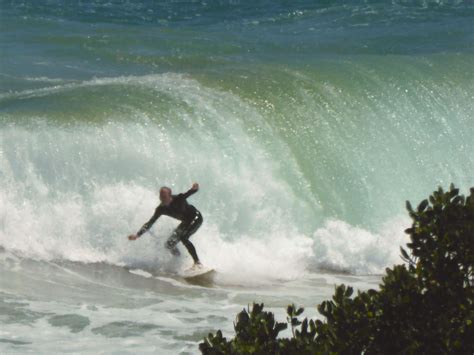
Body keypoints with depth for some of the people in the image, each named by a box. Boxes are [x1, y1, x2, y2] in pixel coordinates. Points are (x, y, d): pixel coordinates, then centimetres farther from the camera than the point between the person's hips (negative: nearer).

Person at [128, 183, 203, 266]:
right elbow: (150, 223, -10)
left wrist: (194, 188, -56)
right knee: (169, 244, -1)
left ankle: (197, 263, -25)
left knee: (183, 237, -29)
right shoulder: (161, 209, -12)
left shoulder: (178, 199, -27)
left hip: (196, 218, -7)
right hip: (186, 222, 7)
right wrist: (137, 235, -19)